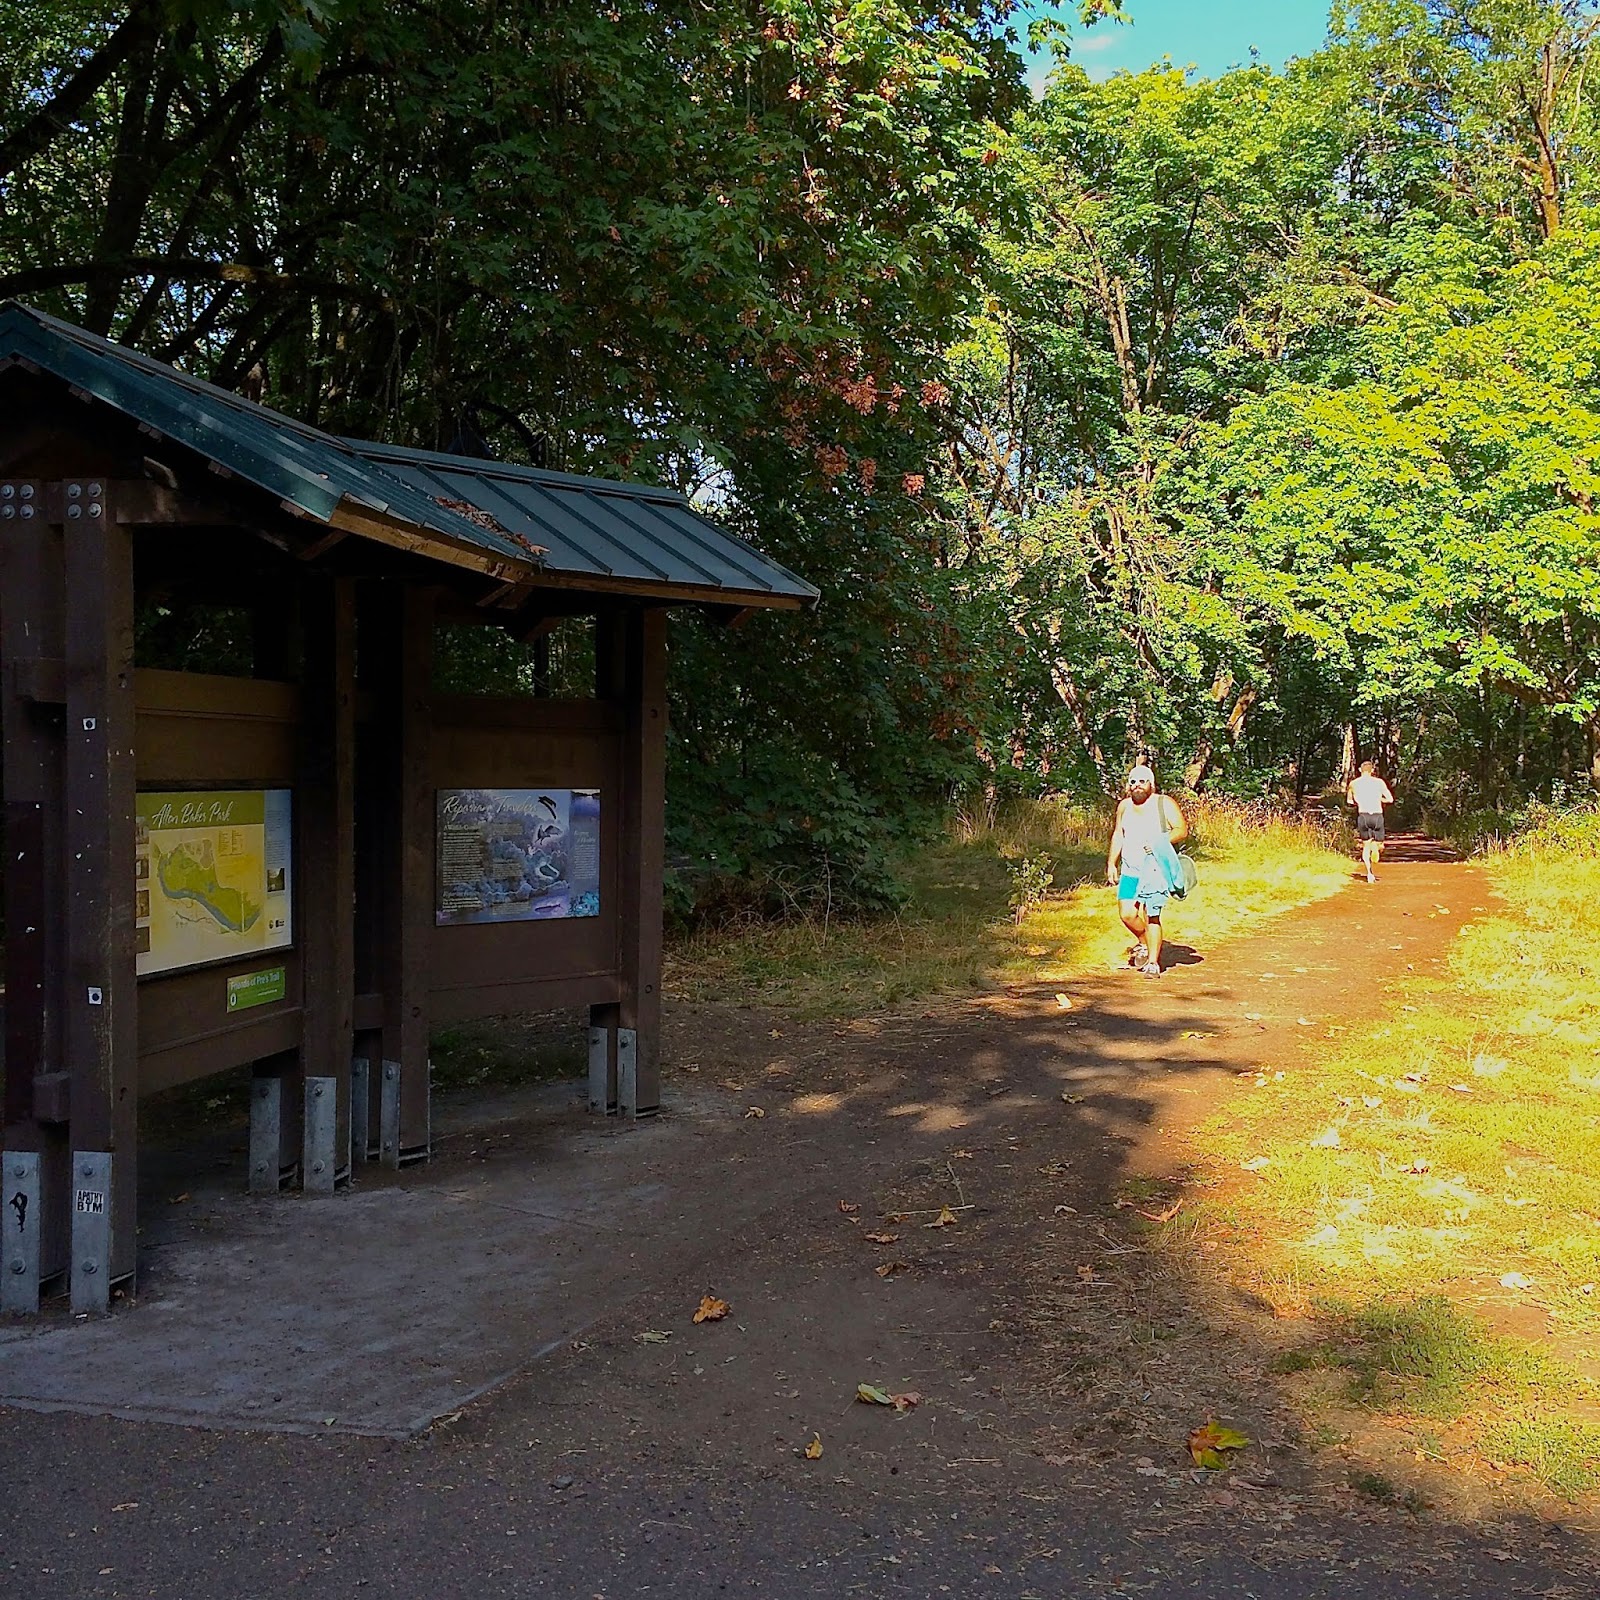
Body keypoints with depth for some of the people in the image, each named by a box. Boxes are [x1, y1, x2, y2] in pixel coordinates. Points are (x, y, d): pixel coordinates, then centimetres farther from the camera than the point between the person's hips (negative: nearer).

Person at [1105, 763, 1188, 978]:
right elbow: (1118, 836, 21)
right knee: (1127, 913, -6)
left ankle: (1153, 962, -2)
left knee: (1150, 915, -10)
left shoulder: (1164, 804, 0)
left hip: (1156, 870, -4)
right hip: (1130, 871, 4)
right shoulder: (1124, 806, 15)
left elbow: (1182, 830, -5)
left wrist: (1159, 843, -18)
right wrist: (1111, 864, 14)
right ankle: (1144, 942, 24)